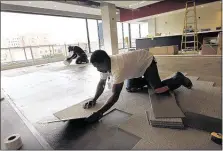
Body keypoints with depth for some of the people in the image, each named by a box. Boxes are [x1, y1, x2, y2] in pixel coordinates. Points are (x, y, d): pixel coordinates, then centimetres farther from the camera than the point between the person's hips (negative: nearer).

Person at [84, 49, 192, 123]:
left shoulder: (118, 68, -43)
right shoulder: (105, 65, -16)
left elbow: (115, 95, -45)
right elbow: (101, 83, -4)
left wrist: (100, 113, -48)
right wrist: (94, 99, -18)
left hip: (147, 61, -8)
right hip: (140, 63, 9)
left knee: (158, 90, -17)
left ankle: (180, 79, 17)